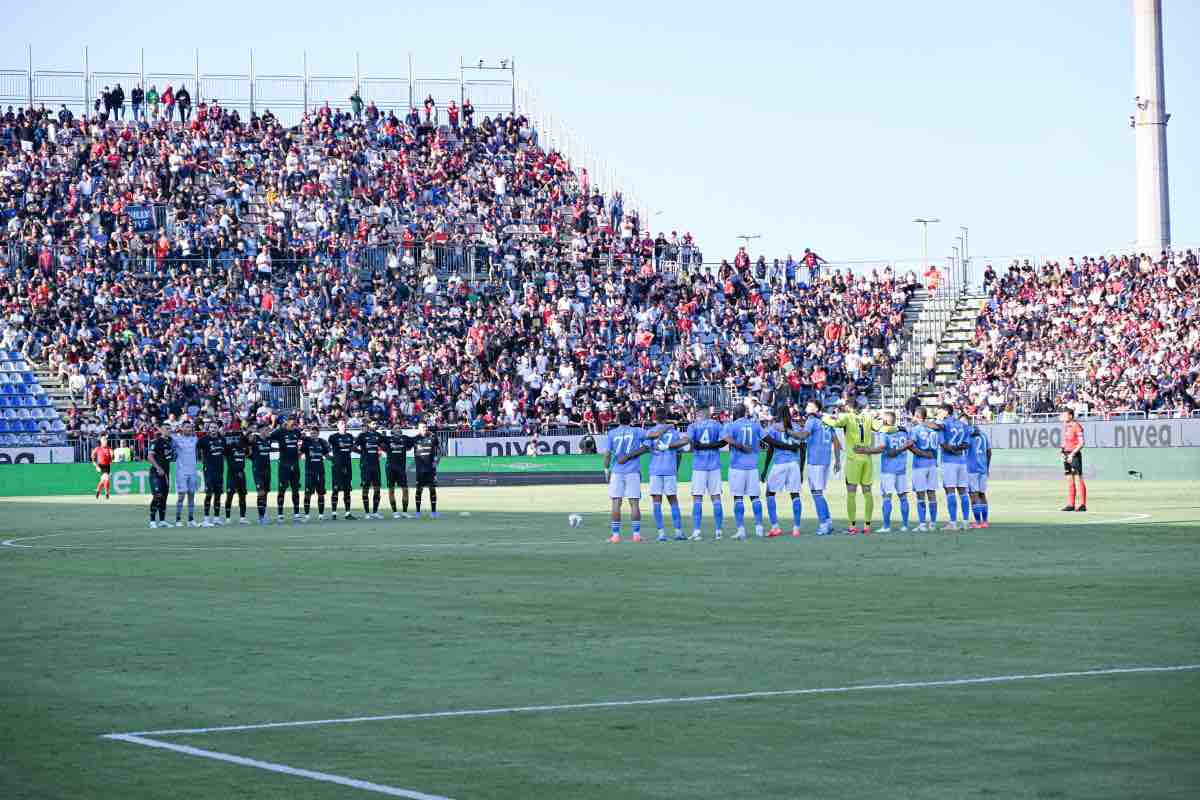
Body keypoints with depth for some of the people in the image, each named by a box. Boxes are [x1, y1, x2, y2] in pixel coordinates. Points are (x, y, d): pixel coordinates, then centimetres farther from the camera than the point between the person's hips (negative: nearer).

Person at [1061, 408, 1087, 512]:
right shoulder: (1065, 426, 15)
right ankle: (1070, 504, 13)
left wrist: (1072, 454, -20)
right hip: (1067, 455, 9)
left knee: (1079, 479, -8)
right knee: (1069, 480, 10)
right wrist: (1063, 453, 8)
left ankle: (1082, 504, -8)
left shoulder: (1076, 426, -11)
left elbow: (1081, 443, -15)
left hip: (1075, 454, -9)